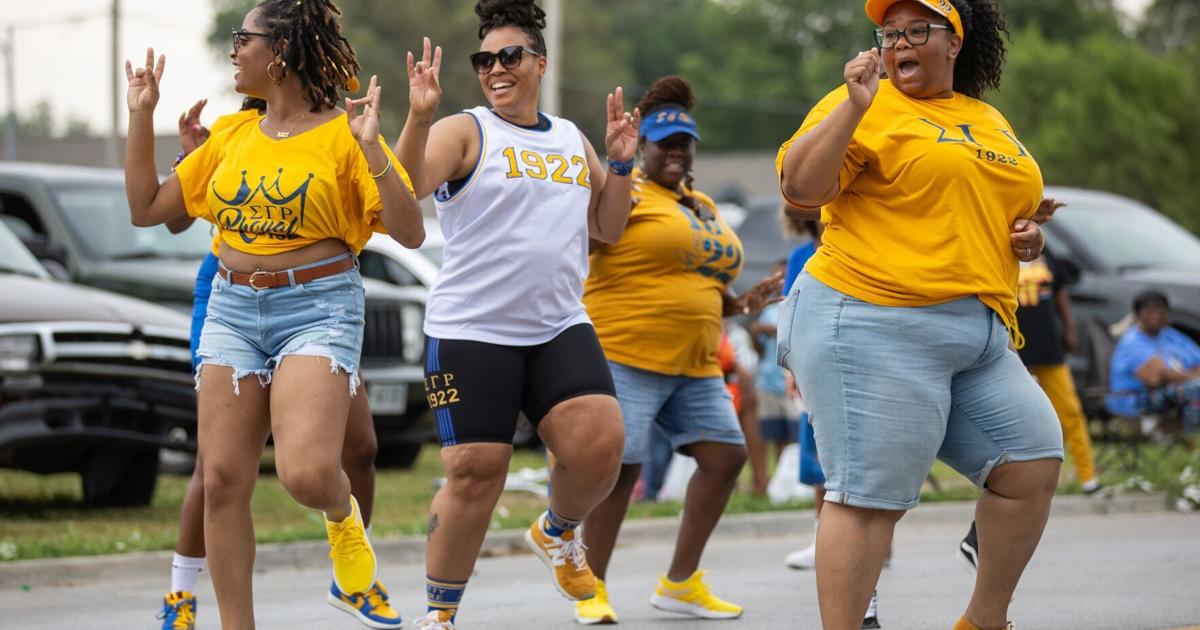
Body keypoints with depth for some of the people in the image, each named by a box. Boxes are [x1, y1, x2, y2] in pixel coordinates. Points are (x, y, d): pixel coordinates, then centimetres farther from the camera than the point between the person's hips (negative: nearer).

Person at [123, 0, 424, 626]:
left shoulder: (343, 133, -5)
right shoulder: (233, 138, 10)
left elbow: (410, 232, -10)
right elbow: (146, 207, 15)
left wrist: (371, 151, -22)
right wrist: (141, 115, 11)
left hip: (318, 308, -5)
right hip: (233, 307, 5)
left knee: (306, 474, -23)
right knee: (223, 482, -1)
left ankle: (342, 513, 14)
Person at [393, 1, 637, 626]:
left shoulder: (572, 140, 15)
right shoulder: (465, 133, -3)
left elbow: (607, 229, 21)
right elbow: (405, 188, -19)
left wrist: (620, 161, 7)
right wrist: (419, 116, -31)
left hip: (561, 327, 4)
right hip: (471, 332, -4)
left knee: (599, 443, -15)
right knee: (475, 474, -5)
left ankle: (558, 532, 17)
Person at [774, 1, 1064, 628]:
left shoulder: (990, 122, 18)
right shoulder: (870, 107, -4)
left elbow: (1005, 211, 32)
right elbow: (798, 186, -16)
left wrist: (1029, 237, 10)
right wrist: (853, 107, -23)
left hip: (979, 340, 8)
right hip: (874, 329, -8)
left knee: (1033, 464, 7)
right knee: (869, 495, -10)